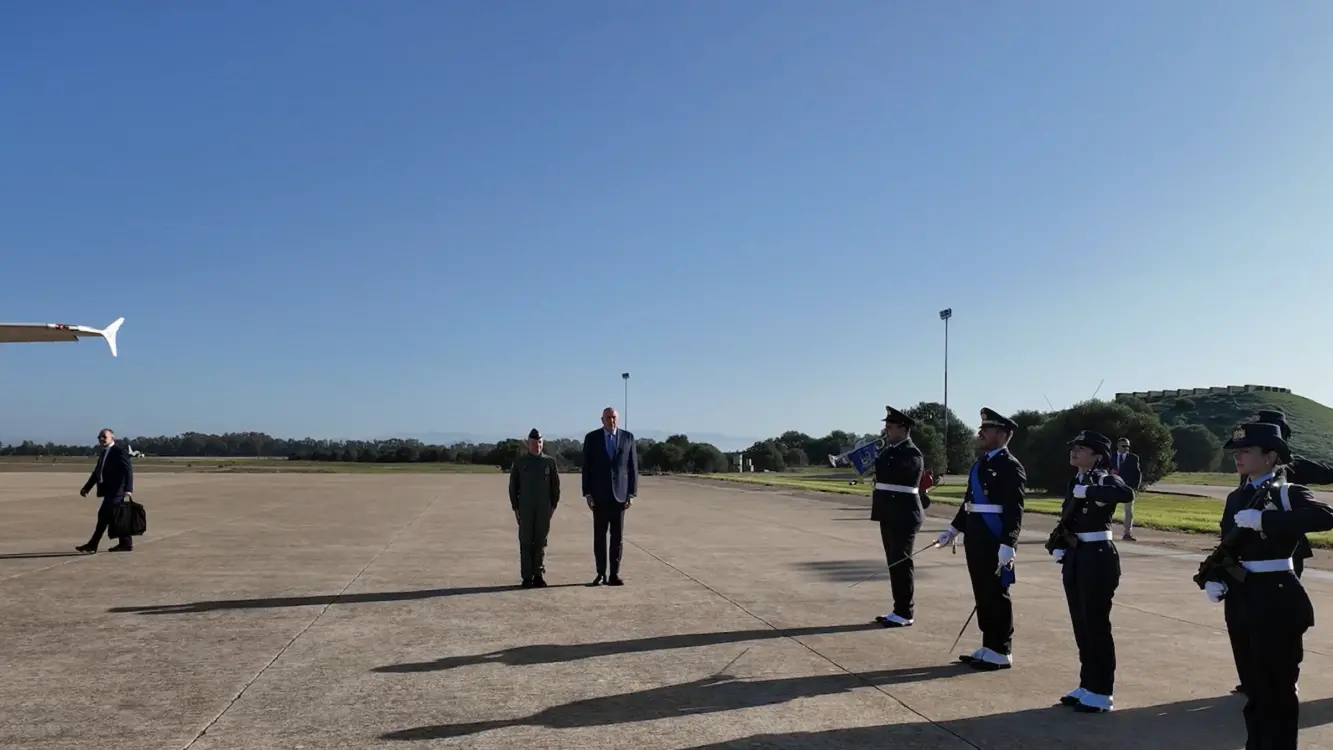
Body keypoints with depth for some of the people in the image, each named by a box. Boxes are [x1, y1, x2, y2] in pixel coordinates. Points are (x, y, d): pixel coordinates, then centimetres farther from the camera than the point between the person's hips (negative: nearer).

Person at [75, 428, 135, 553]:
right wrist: (86, 487, 20)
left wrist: (128, 489, -26)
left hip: (116, 491, -9)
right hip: (109, 491, 9)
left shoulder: (119, 451, -11)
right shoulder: (103, 453, 16)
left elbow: (129, 471, -17)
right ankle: (126, 543, 16)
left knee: (104, 516, -9)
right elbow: (97, 472, 24)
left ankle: (92, 545, -6)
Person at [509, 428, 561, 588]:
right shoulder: (519, 463, 5)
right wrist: (516, 507, 0)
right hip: (525, 509, 0)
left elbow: (555, 485, 7)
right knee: (525, 542, 1)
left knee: (541, 542, 3)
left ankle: (539, 575, 9)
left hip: (544, 509, 0)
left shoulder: (550, 462, 5)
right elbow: (513, 486, 5)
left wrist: (553, 505, 1)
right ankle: (527, 577, 4)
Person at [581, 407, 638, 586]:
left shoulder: (628, 437, 3)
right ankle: (601, 574, 9)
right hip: (599, 494, -1)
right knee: (599, 535, 2)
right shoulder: (592, 438, 1)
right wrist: (587, 493, -5)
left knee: (617, 536, 2)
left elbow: (633, 467, 3)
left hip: (619, 494, 1)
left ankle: (615, 574, 7)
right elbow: (586, 467, 1)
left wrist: (631, 493, -2)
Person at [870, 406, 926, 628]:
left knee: (902, 563, -4)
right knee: (895, 563, 12)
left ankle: (905, 614, 3)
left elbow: (890, 474, -22)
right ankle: (899, 610, 20)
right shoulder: (891, 450, 15)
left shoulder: (911, 453, -13)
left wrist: (876, 459, -8)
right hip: (890, 514, 9)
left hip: (903, 515, -9)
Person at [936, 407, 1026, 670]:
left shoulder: (1011, 466, -12)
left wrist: (1007, 545, -24)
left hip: (995, 541, -9)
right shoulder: (981, 463, 15)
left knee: (996, 596, 0)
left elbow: (1014, 511, -18)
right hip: (976, 538, 9)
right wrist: (954, 529, 20)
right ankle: (989, 647, 24)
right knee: (982, 594, 14)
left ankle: (1001, 653, 10)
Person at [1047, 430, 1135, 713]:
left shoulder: (1104, 479, -12)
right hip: (1075, 558, 8)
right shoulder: (1074, 482, 12)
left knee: (1096, 624, -1)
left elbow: (1127, 494, -35)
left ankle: (1101, 693, 10)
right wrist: (1058, 546, 2)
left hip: (1098, 558, -8)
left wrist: (1088, 492, -29)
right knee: (1080, 624, 14)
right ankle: (1087, 685, 26)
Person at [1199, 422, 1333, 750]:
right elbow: (1227, 547, 10)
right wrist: (1213, 579, -7)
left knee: (1277, 686, 1)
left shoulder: (1290, 493, -8)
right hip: (1241, 597, 6)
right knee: (1253, 683, 17)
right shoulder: (1236, 498, 11)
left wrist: (1263, 519, -31)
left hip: (1276, 598, -6)